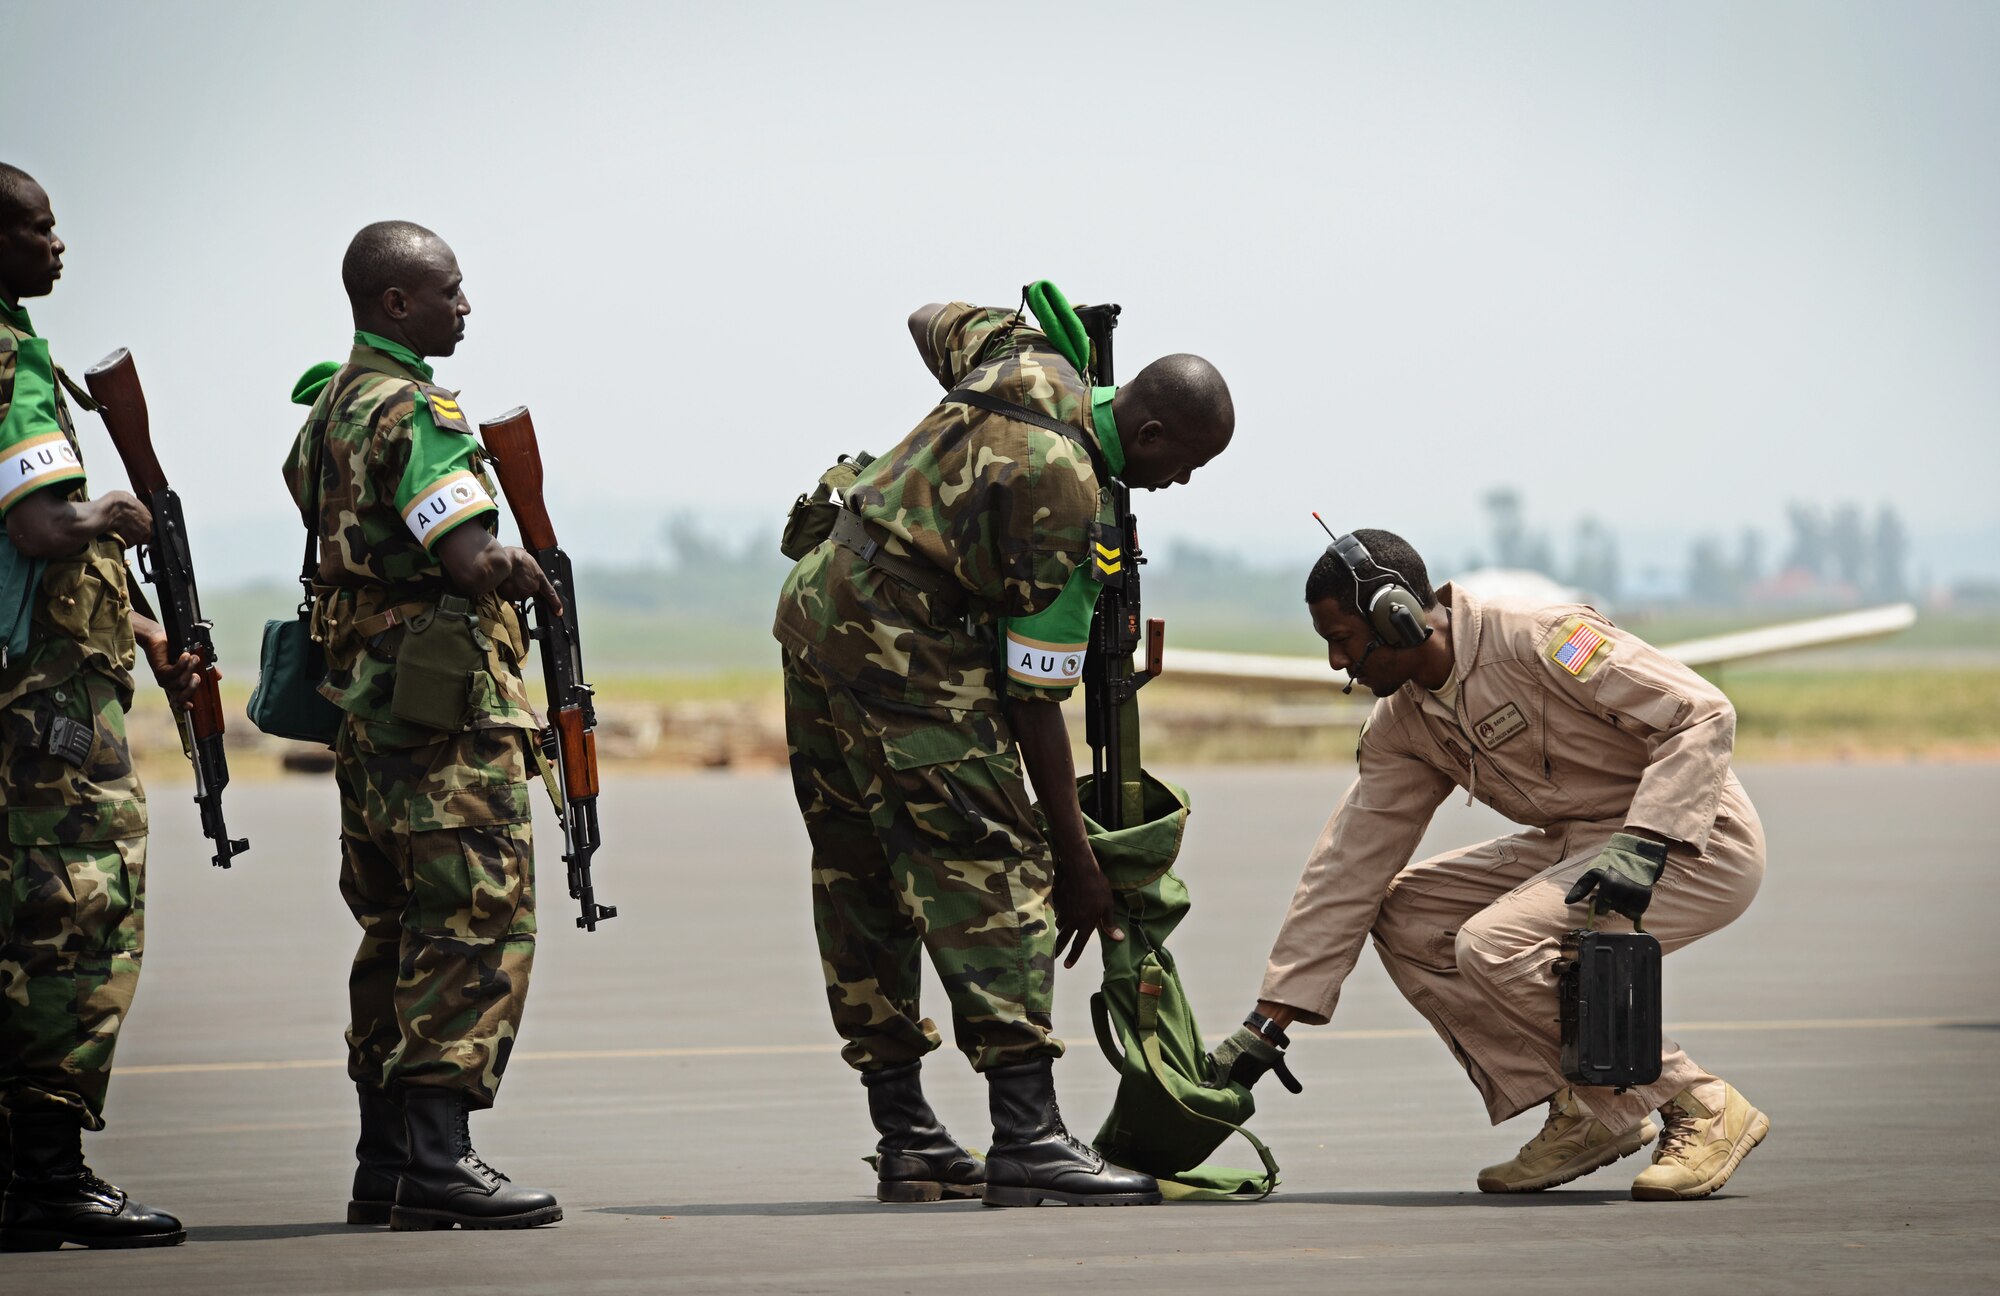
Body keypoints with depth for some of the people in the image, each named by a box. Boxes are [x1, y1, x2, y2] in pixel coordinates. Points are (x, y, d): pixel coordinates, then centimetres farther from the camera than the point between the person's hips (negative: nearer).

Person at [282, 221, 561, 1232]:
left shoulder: (329, 403, 16)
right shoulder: (413, 411, -14)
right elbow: (474, 561, -25)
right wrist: (525, 573, -3)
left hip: (366, 705, 10)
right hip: (447, 704, -10)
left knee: (399, 932, 12)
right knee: (476, 927, -9)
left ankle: (385, 1166, 13)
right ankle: (434, 1159, -14)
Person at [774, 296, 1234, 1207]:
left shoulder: (1031, 363, 6)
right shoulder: (1064, 496, -17)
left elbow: (933, 322, 31)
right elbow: (1034, 698, -15)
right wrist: (1076, 862, -9)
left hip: (814, 604, 11)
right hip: (899, 644, -11)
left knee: (861, 888, 11)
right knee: (989, 877, -12)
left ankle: (904, 1136, 16)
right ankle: (1027, 1141, -19)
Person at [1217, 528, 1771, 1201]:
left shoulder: (1536, 640, -20)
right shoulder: (1399, 728, 5)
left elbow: (1702, 714, -21)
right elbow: (1346, 868, 6)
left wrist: (1642, 844, -32)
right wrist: (1265, 1025, 3)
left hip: (1695, 841, -9)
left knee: (1495, 944, -25)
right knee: (1403, 914, 0)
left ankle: (1699, 1108, -13)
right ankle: (1584, 1117, -1)